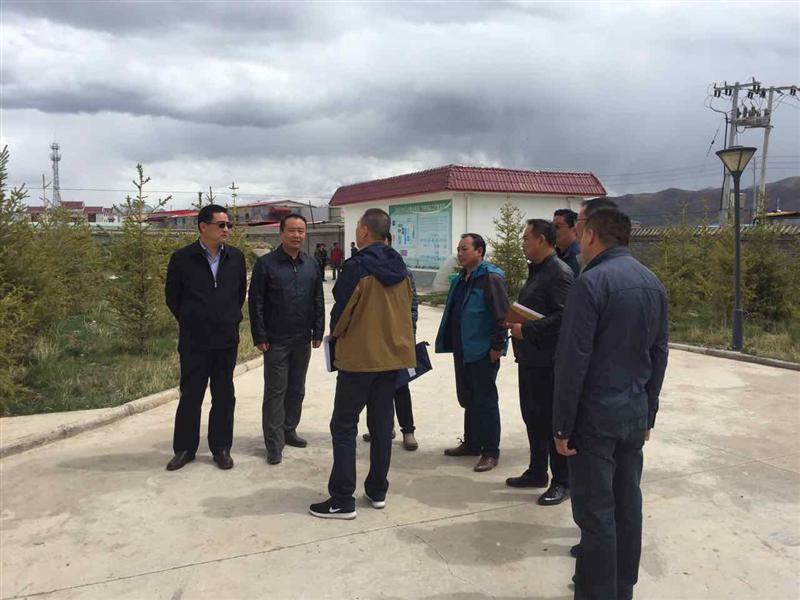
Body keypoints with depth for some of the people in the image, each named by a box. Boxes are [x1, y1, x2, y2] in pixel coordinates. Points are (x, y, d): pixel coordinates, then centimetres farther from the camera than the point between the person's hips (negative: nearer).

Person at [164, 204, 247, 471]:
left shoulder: (236, 257, 1)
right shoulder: (182, 258, -7)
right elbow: (172, 296, 4)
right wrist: (189, 322, 9)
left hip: (227, 339, 2)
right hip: (194, 340, -2)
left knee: (224, 396, 10)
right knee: (190, 395, 7)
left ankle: (221, 447, 22)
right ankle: (184, 448, 21)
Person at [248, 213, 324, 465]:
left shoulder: (311, 265, 7)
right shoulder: (266, 264, -6)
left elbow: (318, 302, 10)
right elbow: (256, 303, -7)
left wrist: (318, 333, 6)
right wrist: (260, 337, -10)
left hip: (303, 340, 5)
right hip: (276, 341, -4)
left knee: (297, 389, 14)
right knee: (275, 391, 0)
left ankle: (289, 430, 29)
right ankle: (274, 443, 7)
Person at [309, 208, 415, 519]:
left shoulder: (357, 267, -15)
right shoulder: (399, 268, 5)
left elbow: (341, 311, -11)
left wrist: (335, 333, 10)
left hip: (359, 357, -6)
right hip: (393, 355, 7)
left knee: (344, 426, 2)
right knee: (382, 424, 14)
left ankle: (342, 500, 4)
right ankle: (378, 491, 22)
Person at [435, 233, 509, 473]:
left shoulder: (491, 278, -14)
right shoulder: (461, 279, 13)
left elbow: (501, 314, -19)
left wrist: (497, 345, -20)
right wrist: (450, 342, 15)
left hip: (483, 352, -9)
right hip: (462, 350, 9)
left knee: (485, 401, -1)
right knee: (467, 399, 17)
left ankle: (491, 452, 9)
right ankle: (471, 443, 30)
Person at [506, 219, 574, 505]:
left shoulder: (559, 273, -16)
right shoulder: (537, 271, 15)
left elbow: (563, 317, -25)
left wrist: (526, 330, -21)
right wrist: (515, 320, 8)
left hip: (547, 361, -10)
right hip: (530, 357, 10)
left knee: (552, 420, 1)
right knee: (532, 416, 17)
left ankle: (562, 482, 14)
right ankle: (536, 472, 31)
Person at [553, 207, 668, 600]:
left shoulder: (591, 282, -16)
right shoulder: (653, 283, 8)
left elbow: (573, 361, -18)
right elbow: (659, 355, 12)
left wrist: (562, 425, -11)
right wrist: (648, 412, 19)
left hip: (596, 415, -7)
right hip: (636, 413, 8)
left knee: (596, 511, 2)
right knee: (628, 504, 16)